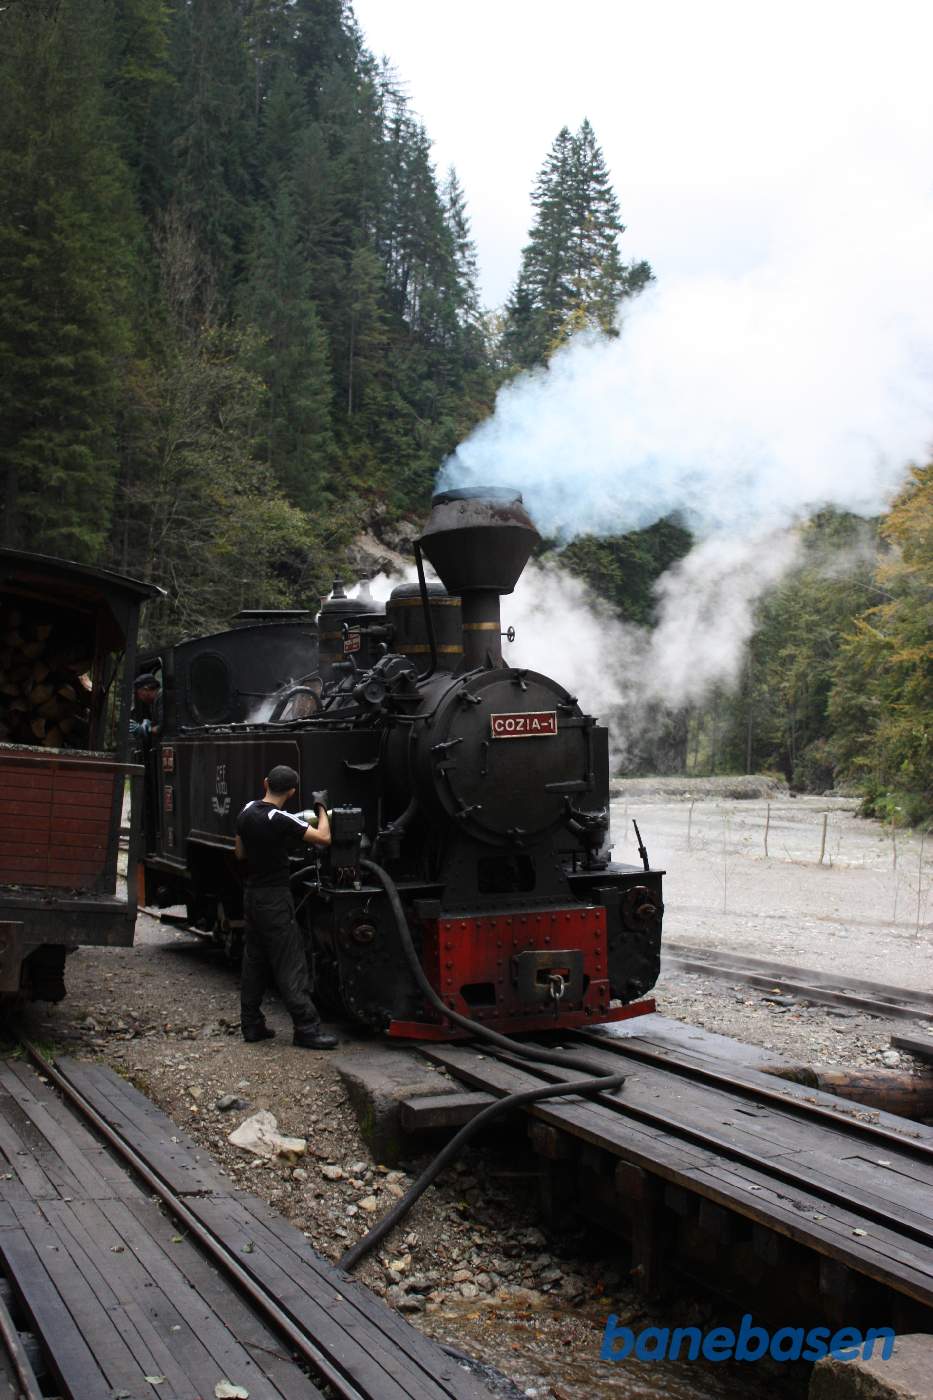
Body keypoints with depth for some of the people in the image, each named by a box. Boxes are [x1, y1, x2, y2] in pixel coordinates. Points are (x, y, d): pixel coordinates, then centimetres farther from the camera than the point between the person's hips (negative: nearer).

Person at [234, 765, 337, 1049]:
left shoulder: (246, 813, 4)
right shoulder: (281, 820, -19)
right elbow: (324, 838, -16)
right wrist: (321, 807, -3)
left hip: (252, 896, 8)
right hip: (275, 899, -8)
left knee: (254, 962, 13)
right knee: (290, 965, -5)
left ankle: (251, 1025, 17)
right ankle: (307, 1029, -4)